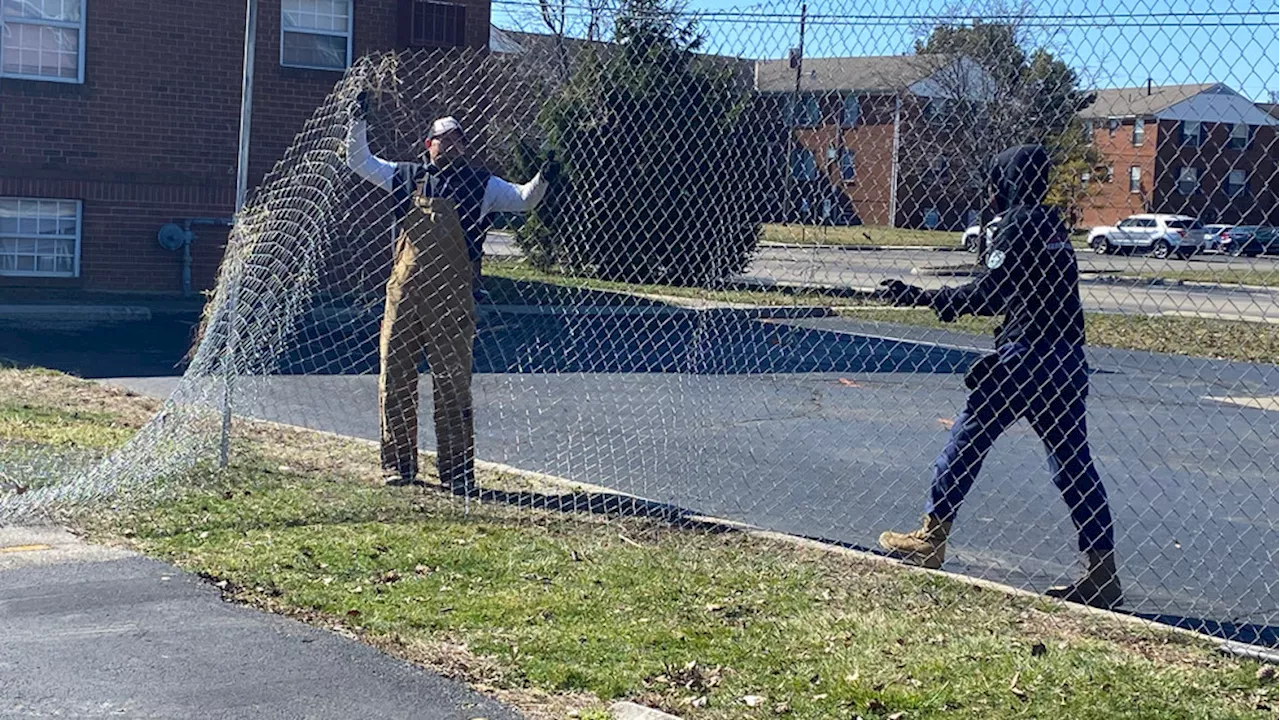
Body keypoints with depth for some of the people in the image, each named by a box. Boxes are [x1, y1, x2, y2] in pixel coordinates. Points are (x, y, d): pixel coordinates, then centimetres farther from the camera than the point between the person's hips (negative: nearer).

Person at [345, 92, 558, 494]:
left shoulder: (480, 186, 8)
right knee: (394, 381, 4)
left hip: (453, 298, -2)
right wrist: (359, 123, 12)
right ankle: (399, 466, 15)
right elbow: (359, 162, 21)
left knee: (453, 385, -1)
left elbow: (523, 200, -1)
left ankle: (457, 472, 5)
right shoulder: (406, 177, 13)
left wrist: (542, 180, -19)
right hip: (404, 292, 2)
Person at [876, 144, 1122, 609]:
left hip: (1027, 354, -8)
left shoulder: (1018, 224, -7)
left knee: (968, 439, 4)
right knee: (1073, 464, 7)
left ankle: (931, 539, 11)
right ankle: (1103, 576, 5)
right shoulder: (1052, 225, 19)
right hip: (1069, 357, 8)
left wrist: (919, 297, -9)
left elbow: (988, 294, -14)